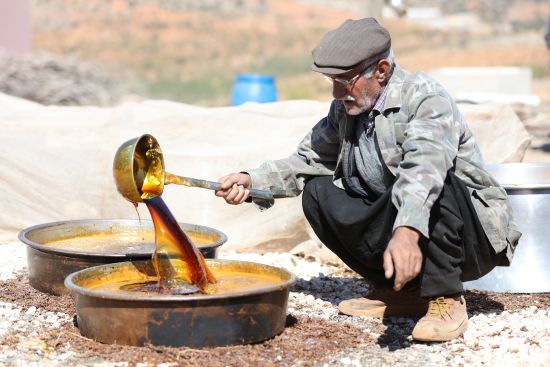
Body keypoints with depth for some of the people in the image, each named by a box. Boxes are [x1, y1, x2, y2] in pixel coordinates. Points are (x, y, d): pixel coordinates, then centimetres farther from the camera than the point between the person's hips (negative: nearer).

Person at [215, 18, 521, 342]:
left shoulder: (425, 96, -20)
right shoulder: (345, 109, 3)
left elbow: (426, 165, -39)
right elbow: (309, 161, 10)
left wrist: (407, 232, -56)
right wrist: (251, 181, -8)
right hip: (396, 227, 8)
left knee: (428, 184, -36)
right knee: (318, 192, -1)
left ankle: (446, 299, -19)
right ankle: (403, 291, 4)